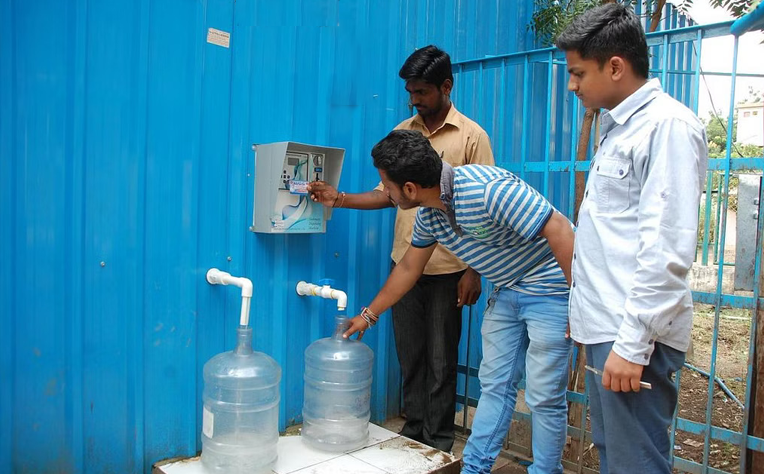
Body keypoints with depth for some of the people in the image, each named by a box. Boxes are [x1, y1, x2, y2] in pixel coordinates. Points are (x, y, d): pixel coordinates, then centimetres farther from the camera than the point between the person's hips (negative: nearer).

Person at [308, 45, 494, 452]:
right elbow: (389, 193, 11)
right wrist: (339, 198, -2)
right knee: (409, 355, 13)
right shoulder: (402, 132, 9)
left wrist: (474, 271, -11)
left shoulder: (471, 137, -5)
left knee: (441, 360, 6)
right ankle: (413, 430, 29)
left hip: (447, 269, -4)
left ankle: (439, 442, 22)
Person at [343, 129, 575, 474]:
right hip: (506, 290, 8)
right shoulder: (428, 214, -3)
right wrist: (368, 315, 18)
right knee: (494, 384, 12)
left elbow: (559, 230, -29)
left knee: (544, 395, -1)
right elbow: (408, 268, 11)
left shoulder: (489, 188, -31)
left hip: (551, 287, -8)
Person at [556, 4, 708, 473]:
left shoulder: (668, 125, -13)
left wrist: (632, 342, -20)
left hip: (633, 333, -9)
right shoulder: (619, 126, 15)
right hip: (606, 327, 9)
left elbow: (668, 250, -20)